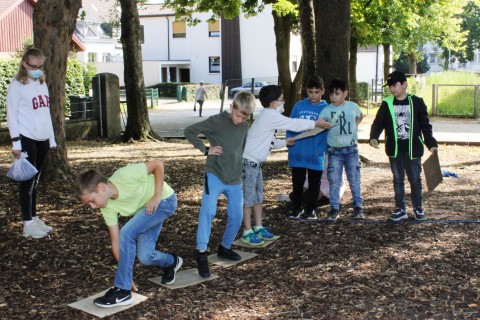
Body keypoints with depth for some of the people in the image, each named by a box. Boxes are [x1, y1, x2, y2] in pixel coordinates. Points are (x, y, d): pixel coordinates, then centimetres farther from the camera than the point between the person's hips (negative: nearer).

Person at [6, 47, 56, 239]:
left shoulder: (42, 84, 15)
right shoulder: (17, 86, -6)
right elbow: (11, 114, -9)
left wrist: (52, 138, 16)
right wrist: (16, 142, -14)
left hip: (42, 140, 6)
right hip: (27, 140, -6)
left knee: (35, 181, 12)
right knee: (28, 181, -3)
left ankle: (34, 218, 21)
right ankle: (28, 224, 3)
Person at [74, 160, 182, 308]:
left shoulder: (125, 175, -32)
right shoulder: (108, 207, -13)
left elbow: (158, 164, -21)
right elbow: (116, 242, -9)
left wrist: (157, 196, -25)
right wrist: (127, 275, -9)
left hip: (164, 200, -6)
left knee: (127, 233, -23)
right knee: (144, 256, -7)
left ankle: (122, 291, -15)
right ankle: (171, 262, 28)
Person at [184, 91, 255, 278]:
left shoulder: (245, 127, 7)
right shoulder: (216, 121, -9)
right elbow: (189, 131, -7)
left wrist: (239, 168, 11)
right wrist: (205, 149, -12)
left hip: (235, 180, 5)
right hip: (214, 175, -5)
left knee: (236, 217, 6)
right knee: (208, 210, -25)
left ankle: (224, 248, 29)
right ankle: (201, 253, -22)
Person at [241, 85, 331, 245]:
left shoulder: (268, 116, 13)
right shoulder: (270, 115, -17)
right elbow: (293, 124, -15)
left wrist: (284, 142, 9)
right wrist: (316, 123, -6)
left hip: (255, 162, 10)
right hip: (249, 162, -10)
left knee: (258, 196, 14)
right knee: (248, 197, -3)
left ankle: (258, 228, 23)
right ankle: (247, 232, 4)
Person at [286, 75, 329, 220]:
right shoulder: (298, 106, 0)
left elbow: (328, 132, -5)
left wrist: (321, 149, -15)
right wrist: (290, 143, -5)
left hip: (315, 156, -1)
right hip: (298, 154, 1)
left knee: (314, 184, 11)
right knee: (297, 183, 12)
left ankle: (311, 209, 26)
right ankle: (297, 207, 29)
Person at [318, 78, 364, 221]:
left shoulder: (353, 106, -2)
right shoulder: (327, 110, -8)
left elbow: (360, 116, 19)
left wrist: (354, 126, 5)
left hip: (351, 149, 1)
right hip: (334, 151, -1)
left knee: (354, 179, 8)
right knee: (334, 181, 3)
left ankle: (358, 207, 19)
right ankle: (334, 209, 12)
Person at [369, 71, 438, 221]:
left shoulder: (417, 102, -3)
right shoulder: (387, 104, 0)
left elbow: (425, 125, 2)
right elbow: (378, 123, -1)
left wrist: (431, 144, -5)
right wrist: (374, 137, -20)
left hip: (413, 149, -2)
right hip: (394, 150, 2)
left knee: (415, 179, 6)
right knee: (398, 179, 10)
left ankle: (418, 208, 23)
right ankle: (400, 209, 21)